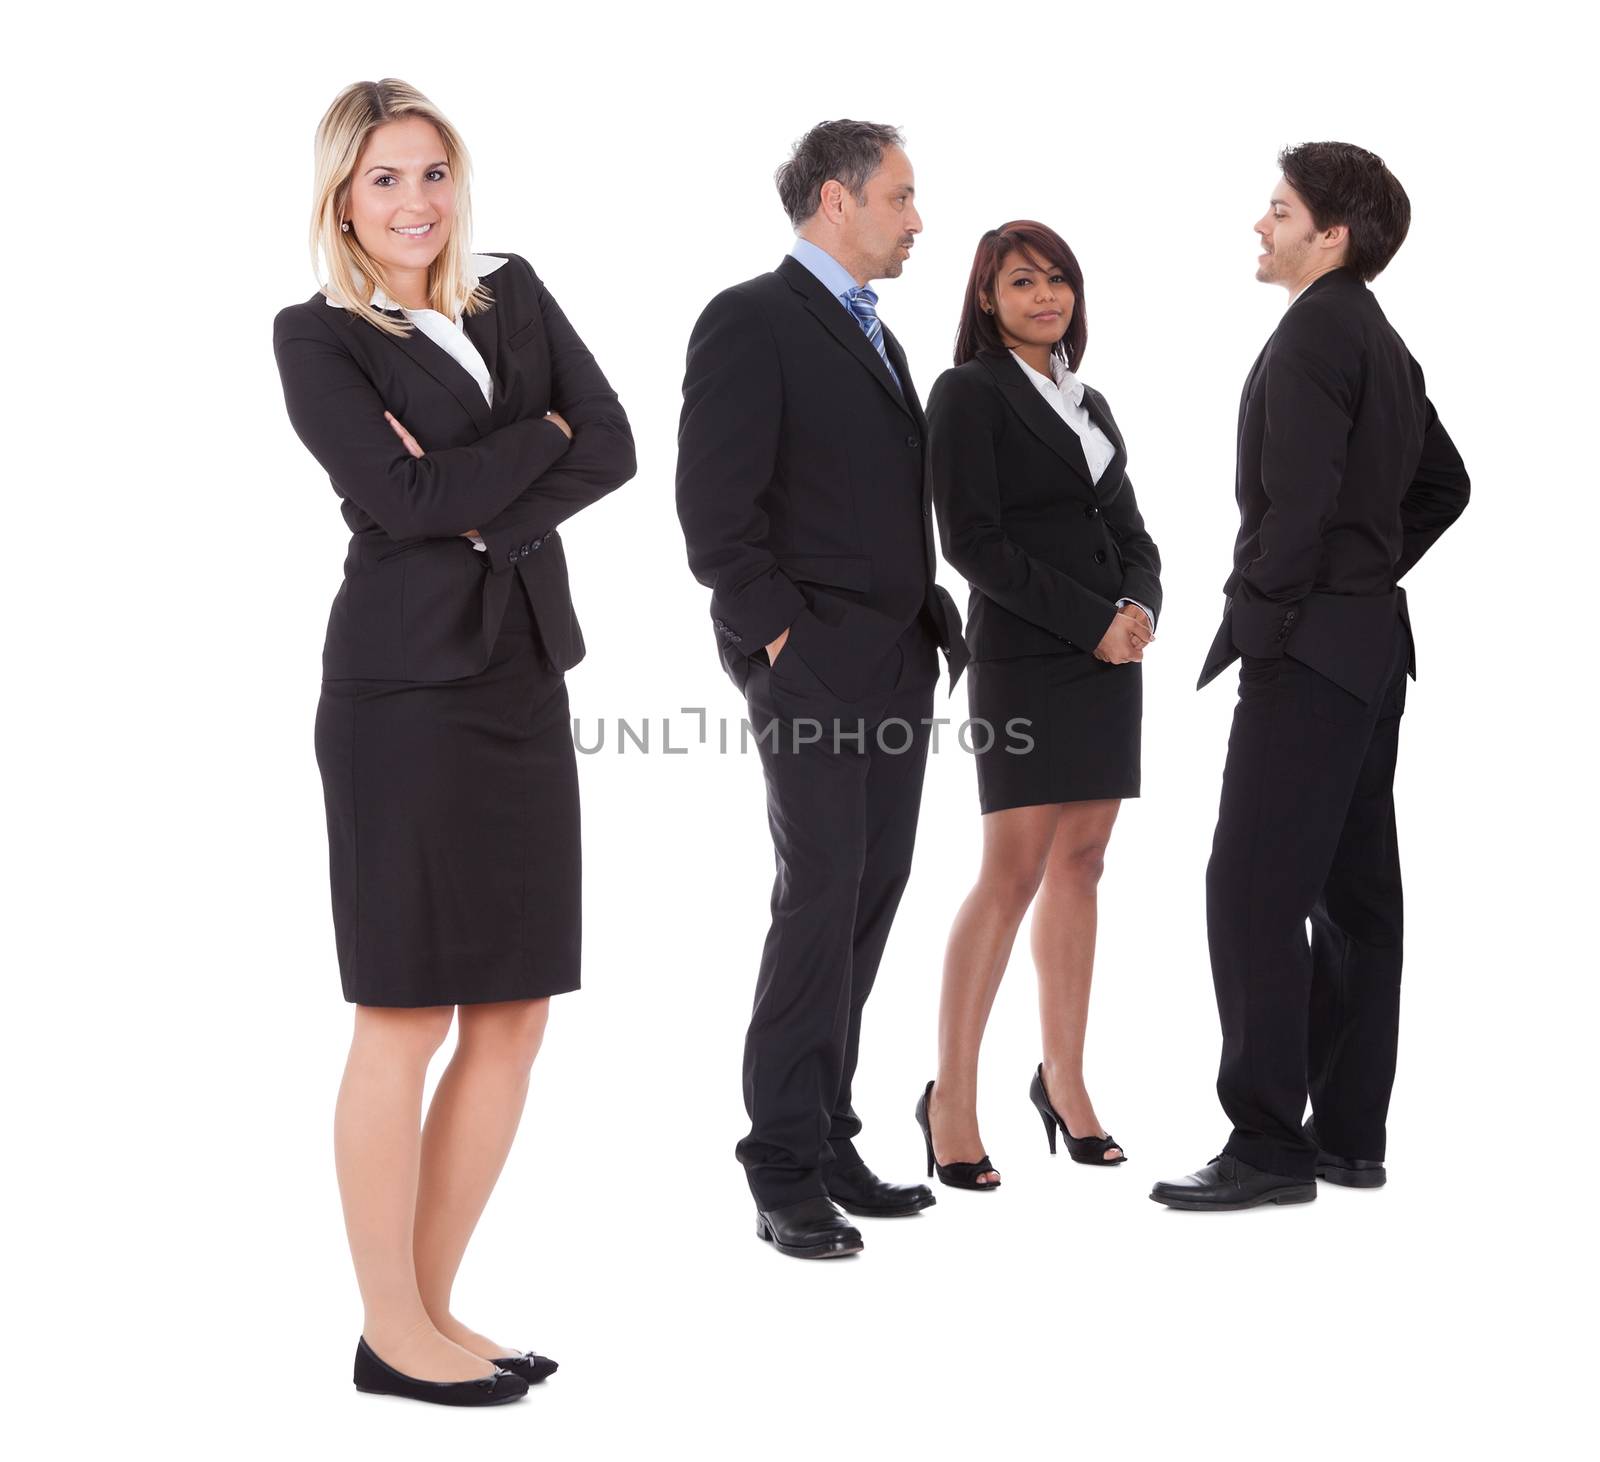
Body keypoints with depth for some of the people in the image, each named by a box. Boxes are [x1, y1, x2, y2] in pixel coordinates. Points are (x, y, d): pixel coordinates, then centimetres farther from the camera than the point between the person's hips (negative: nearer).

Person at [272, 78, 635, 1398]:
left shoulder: (516, 295, 13)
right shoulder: (317, 336, -1)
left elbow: (614, 446, 2)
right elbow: (401, 495, -14)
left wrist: (484, 503, -11)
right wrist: (539, 436, -3)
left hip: (524, 680, 6)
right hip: (407, 685, -6)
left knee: (515, 1014, 8)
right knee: (407, 1017, -1)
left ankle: (433, 1304, 20)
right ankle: (390, 1333, 10)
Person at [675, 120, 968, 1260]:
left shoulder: (874, 336, 21)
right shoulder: (751, 322, -6)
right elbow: (714, 507, -13)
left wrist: (932, 620, 12)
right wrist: (775, 633, -14)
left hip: (897, 662, 8)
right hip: (814, 661, -8)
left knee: (871, 898, 6)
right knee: (821, 896, -9)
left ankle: (829, 1142, 14)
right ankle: (785, 1174, -2)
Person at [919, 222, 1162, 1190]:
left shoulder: (1088, 403, 17)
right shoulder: (969, 394, -3)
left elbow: (1133, 534, 16)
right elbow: (973, 540, -12)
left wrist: (1140, 609, -5)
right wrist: (1091, 622, -14)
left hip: (1109, 656, 7)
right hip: (1024, 660, -6)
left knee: (1081, 865, 7)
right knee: (1014, 872, -10)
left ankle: (1065, 1081, 14)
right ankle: (952, 1099, -3)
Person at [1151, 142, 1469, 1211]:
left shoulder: (1314, 332, -13)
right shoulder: (1384, 343, 16)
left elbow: (1297, 497, -22)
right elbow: (1445, 484, 26)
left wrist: (1263, 621, -15)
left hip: (1310, 646, -10)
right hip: (1372, 642, 10)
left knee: (1253, 892, -10)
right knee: (1353, 891, 10)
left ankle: (1268, 1142, -10)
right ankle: (1351, 1132, 16)